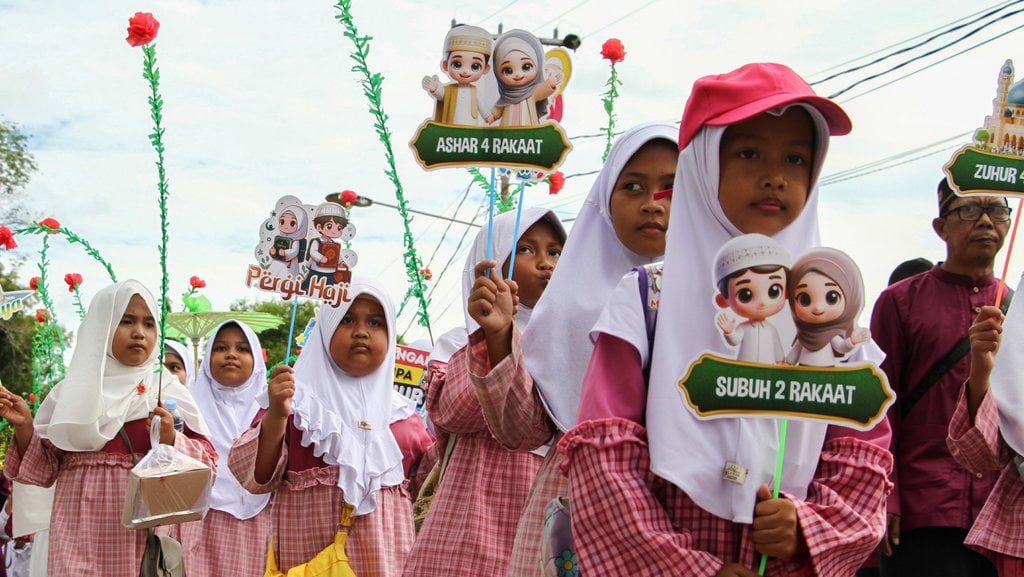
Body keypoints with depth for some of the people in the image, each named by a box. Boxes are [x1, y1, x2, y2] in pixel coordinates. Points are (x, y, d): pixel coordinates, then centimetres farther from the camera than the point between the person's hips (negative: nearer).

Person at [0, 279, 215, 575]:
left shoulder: (169, 392, 6)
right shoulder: (71, 392, 10)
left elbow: (207, 461, 2)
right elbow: (42, 469, 12)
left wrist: (170, 440, -15)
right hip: (81, 530, 1)